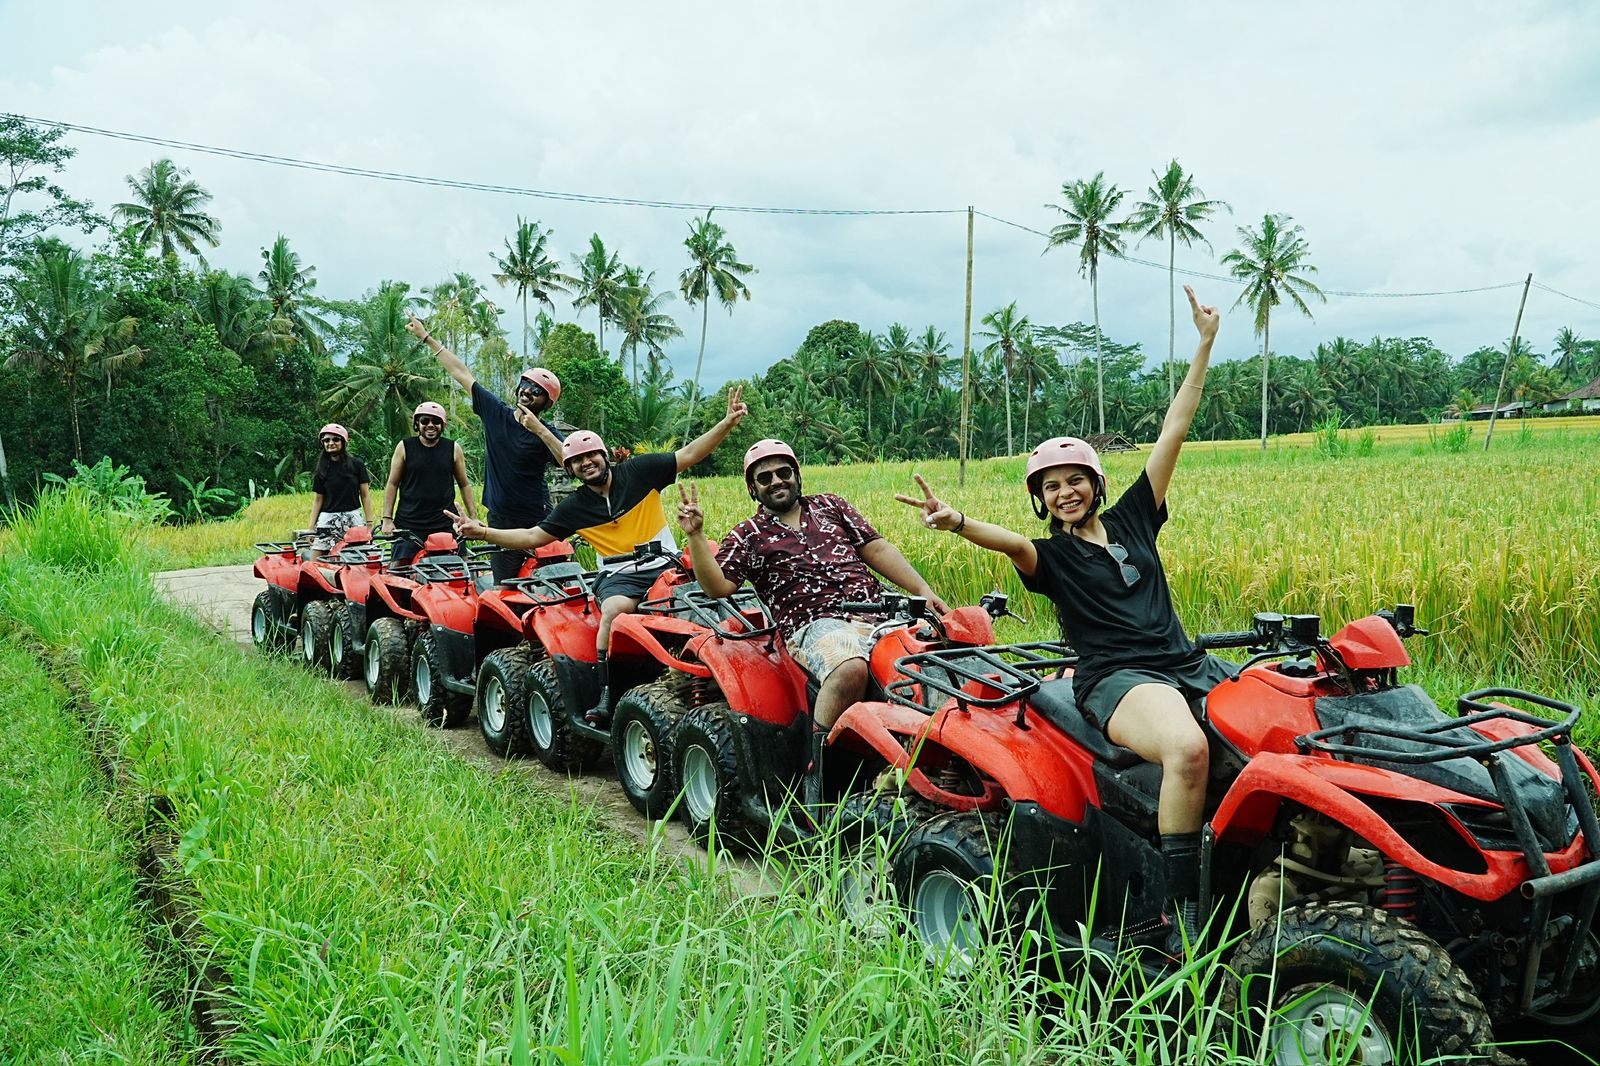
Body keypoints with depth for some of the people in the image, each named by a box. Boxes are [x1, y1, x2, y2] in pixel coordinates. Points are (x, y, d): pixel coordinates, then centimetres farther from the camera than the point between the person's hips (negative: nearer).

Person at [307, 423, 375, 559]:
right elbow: (318, 499, 10)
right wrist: (311, 526, 4)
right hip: (328, 519, 2)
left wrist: (369, 522, -2)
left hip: (353, 518, -2)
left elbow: (365, 495, 3)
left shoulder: (357, 465, 4)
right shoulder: (322, 470, 10)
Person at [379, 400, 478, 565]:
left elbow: (465, 485, 12)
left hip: (445, 524, 1)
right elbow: (392, 484, 6)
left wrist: (473, 517, 6)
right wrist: (387, 519, 0)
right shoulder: (404, 447, 4)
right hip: (408, 524, -1)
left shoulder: (453, 449, 6)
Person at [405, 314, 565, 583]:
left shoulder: (547, 433, -5)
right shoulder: (496, 412, 5)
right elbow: (462, 374, 10)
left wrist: (539, 430, -26)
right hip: (501, 520, 3)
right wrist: (427, 337, 15)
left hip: (537, 522, -3)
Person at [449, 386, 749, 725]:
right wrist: (483, 532, -1)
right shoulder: (574, 507, 7)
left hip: (666, 565, 0)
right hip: (620, 575, 1)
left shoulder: (639, 471, 2)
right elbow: (532, 537, 10)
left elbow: (689, 454, 0)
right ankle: (606, 694, -28)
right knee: (615, 610, -33)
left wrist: (728, 422, -11)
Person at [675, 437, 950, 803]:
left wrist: (924, 590, 7)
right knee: (850, 669, -39)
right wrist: (695, 536, -9)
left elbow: (878, 549, 18)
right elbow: (717, 586, 2)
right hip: (817, 624, -4)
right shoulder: (748, 536, 16)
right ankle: (816, 770, -24)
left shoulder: (830, 506, 24)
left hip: (878, 608, 4)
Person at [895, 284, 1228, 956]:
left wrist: (1205, 344, 15)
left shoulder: (1131, 519, 17)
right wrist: (957, 522, -40)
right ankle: (1184, 913, -26)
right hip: (1117, 678, -5)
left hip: (1186, 663, 5)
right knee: (1188, 748, -35)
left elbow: (1173, 431, 16)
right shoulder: (1049, 556, 7)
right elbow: (1011, 543, -17)